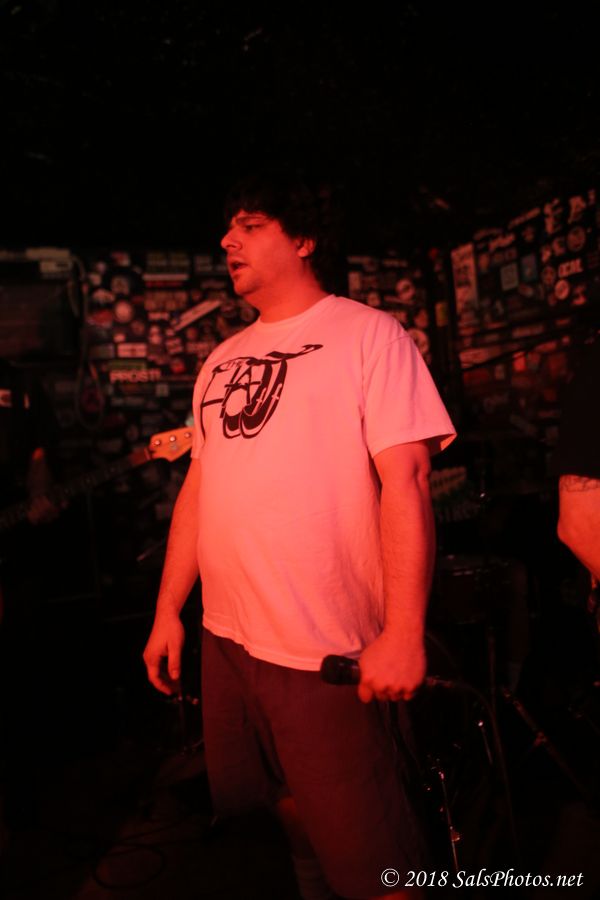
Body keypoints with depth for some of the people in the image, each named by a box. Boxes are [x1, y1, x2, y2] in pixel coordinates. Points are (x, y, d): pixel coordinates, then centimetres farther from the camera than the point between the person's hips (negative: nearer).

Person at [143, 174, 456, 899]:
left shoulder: (367, 334, -5)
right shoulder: (220, 360, 12)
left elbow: (405, 481, -13)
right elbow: (197, 488, 13)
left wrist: (403, 630, -19)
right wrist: (167, 611, 11)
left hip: (327, 648, -6)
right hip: (224, 640, 6)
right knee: (289, 813, 22)